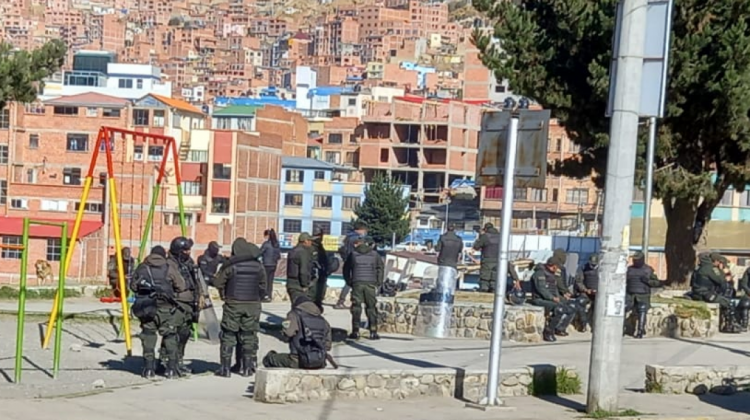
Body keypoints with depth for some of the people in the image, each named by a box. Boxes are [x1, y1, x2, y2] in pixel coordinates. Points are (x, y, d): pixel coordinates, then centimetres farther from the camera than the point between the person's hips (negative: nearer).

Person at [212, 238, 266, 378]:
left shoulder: (230, 265, -8)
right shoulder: (258, 266, 2)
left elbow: (218, 283, -2)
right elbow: (263, 286, 8)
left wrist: (225, 295, 14)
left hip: (233, 304, -2)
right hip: (253, 305, 3)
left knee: (228, 336, 5)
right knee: (249, 336, 9)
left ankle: (226, 368, 3)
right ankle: (247, 368, 10)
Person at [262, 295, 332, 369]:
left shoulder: (295, 315, -1)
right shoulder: (322, 320, 14)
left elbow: (288, 332, -18)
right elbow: (327, 346, 15)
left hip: (298, 362, -5)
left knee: (269, 358, 11)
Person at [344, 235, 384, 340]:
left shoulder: (353, 254, 6)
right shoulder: (374, 254, 9)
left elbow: (346, 269, 8)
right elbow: (381, 268, 9)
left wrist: (349, 282, 15)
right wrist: (379, 282, 12)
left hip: (357, 283, -1)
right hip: (370, 284, 1)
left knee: (356, 307, 4)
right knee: (371, 307, 5)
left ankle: (355, 331, 0)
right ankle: (373, 332, 1)